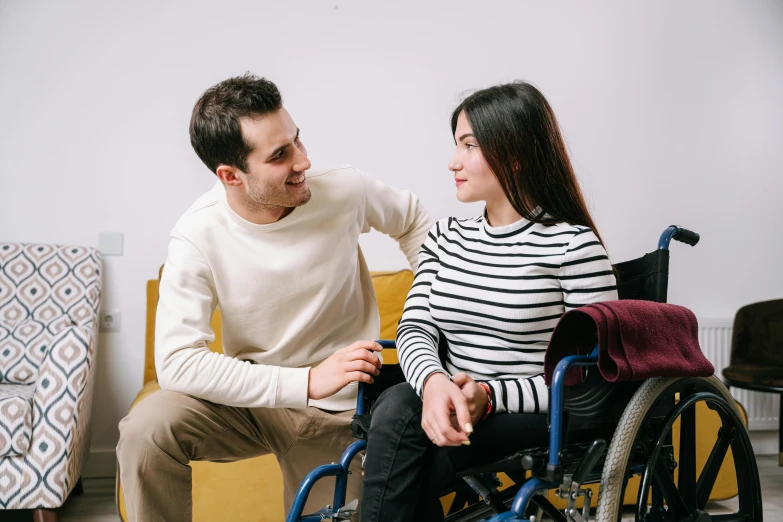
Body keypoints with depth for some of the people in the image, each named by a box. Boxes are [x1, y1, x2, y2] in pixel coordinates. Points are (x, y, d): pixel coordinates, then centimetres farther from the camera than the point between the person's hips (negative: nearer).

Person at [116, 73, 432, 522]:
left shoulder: (345, 191, -16)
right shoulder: (199, 237, -20)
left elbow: (413, 219, 6)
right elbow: (177, 362, -28)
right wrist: (308, 381, -34)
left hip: (335, 415, 1)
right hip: (251, 399, -1)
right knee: (146, 430, -25)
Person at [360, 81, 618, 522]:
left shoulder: (573, 244, -5)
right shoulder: (446, 237, 13)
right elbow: (415, 328, 1)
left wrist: (489, 396, -20)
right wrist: (434, 381, -23)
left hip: (538, 420, -4)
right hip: (456, 411, 5)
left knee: (399, 415, -29)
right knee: (397, 407, -30)